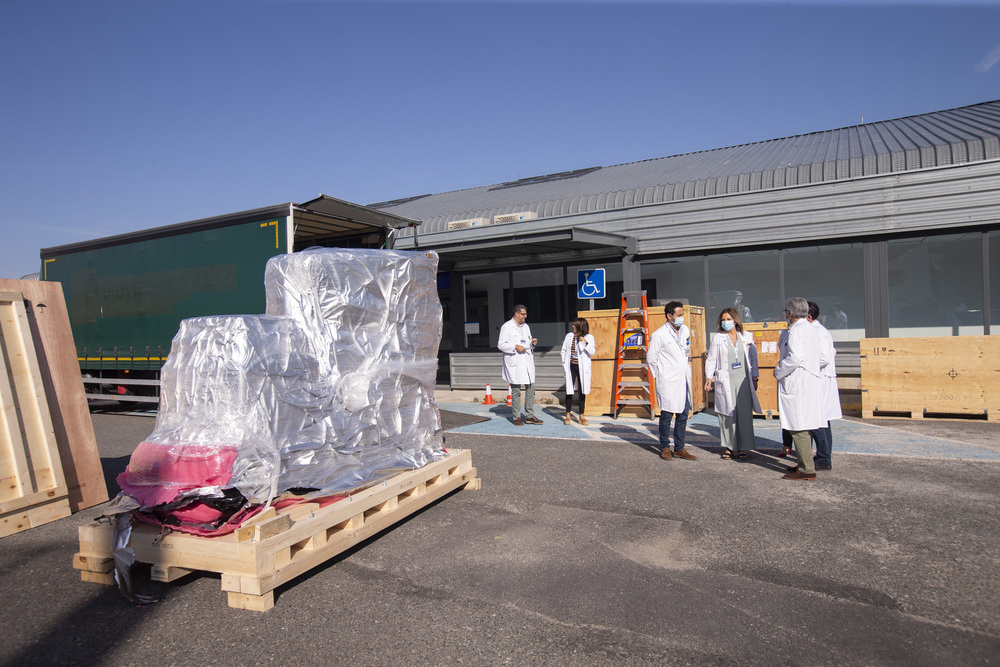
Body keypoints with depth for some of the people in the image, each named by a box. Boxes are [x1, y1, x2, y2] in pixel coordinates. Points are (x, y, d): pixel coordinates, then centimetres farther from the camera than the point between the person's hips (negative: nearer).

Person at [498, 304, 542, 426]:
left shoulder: (526, 327, 18)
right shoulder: (506, 327, -3)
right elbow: (501, 345, -7)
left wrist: (532, 342, 3)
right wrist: (515, 347, -17)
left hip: (527, 361, 6)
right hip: (514, 363, -6)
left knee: (531, 388, 4)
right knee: (516, 390, -1)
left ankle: (529, 416, 14)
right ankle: (517, 417, 8)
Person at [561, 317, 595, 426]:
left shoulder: (589, 337, 2)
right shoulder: (569, 336, 10)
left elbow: (591, 353, -5)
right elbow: (564, 350, 14)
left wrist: (585, 342, -16)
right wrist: (564, 364, 6)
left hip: (582, 368, -1)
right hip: (571, 367, 1)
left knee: (582, 391, 3)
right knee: (569, 391, 1)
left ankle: (581, 416, 10)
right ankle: (568, 415, 10)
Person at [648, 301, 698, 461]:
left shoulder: (685, 331, 9)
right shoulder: (659, 334, -9)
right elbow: (651, 358, -3)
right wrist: (658, 375, 3)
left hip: (684, 380, 6)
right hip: (668, 382, -6)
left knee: (683, 415, 9)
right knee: (666, 415, 1)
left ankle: (679, 448, 18)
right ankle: (665, 448, 14)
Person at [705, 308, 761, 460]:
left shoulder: (747, 337, 9)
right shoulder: (717, 339, 5)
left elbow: (753, 358, 13)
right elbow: (711, 360, 7)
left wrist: (754, 378, 8)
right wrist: (709, 377, -5)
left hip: (744, 381, 1)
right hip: (725, 382, -1)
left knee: (745, 414, 0)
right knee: (727, 414, -1)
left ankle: (742, 447, 9)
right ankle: (728, 447, 9)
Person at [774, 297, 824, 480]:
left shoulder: (796, 331, -14)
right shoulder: (810, 328, 17)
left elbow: (795, 358, -25)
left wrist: (778, 371, -11)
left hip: (798, 384, -11)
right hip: (810, 383, 11)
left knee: (798, 427, -6)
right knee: (802, 427, 18)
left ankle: (807, 469, -3)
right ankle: (805, 463, 27)